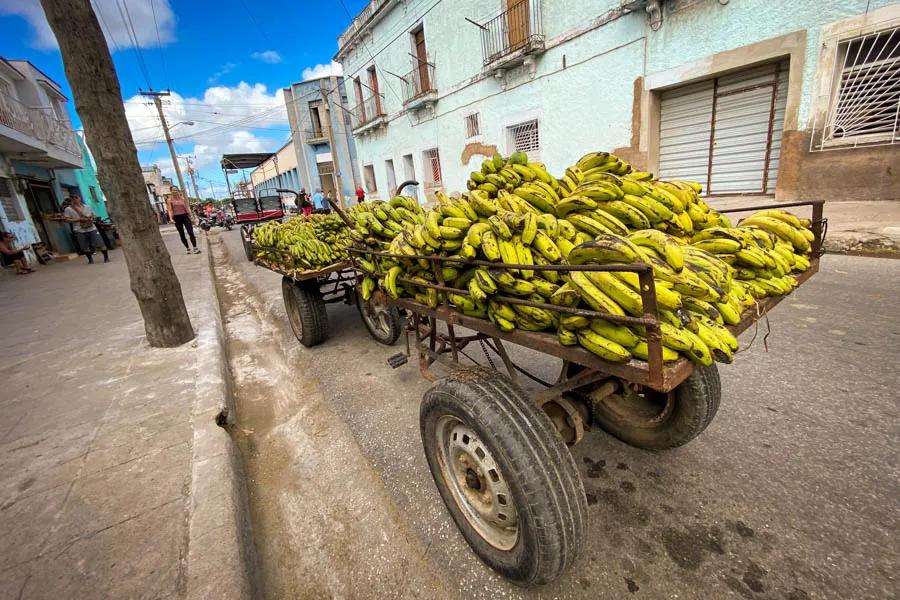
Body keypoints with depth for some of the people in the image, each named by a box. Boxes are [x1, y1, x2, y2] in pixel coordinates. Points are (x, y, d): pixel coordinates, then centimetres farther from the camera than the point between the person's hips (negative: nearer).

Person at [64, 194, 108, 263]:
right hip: (80, 231, -1)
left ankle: (106, 257, 8)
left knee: (100, 244, -3)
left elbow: (94, 216, 17)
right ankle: (90, 259, 19)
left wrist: (92, 218, -6)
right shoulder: (68, 209, 2)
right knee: (85, 247, 4)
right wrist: (79, 219, -14)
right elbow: (68, 220, -3)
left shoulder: (87, 207, 10)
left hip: (92, 228, 1)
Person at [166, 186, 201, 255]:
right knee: (181, 234, 7)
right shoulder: (169, 200, 1)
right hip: (177, 218, -1)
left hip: (185, 216, 1)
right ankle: (187, 248, 14)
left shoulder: (182, 198, 8)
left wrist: (190, 216, 8)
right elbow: (170, 210, -5)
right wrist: (171, 218, -18)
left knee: (191, 232, -9)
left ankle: (195, 248, -8)